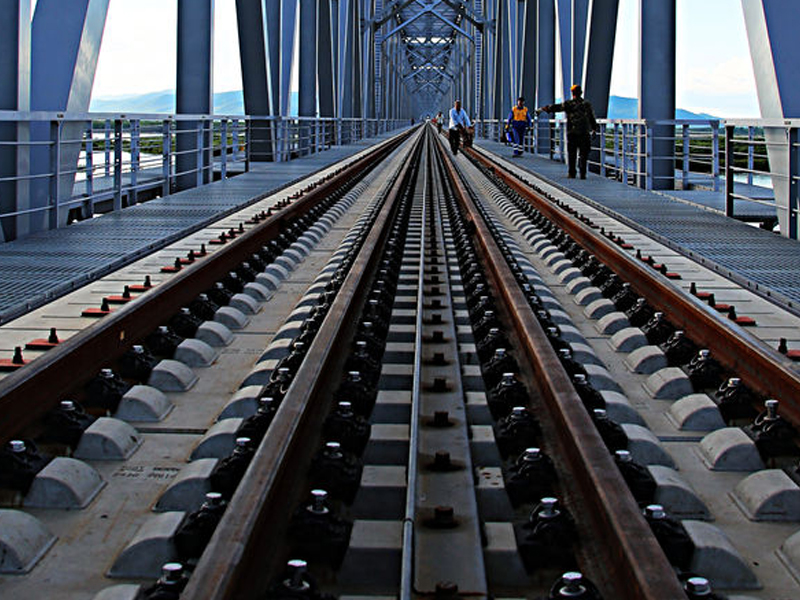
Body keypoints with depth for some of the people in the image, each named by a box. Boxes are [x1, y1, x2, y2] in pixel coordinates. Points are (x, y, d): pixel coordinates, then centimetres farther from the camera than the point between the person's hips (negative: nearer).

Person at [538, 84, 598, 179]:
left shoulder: (568, 104, -2)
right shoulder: (587, 104, 6)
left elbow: (555, 107, -2)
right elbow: (592, 118, 9)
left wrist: (543, 109, 5)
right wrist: (594, 128, 19)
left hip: (572, 132, -1)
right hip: (585, 133, 1)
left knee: (572, 154, 8)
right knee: (584, 154, 3)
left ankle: (572, 173, 10)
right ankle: (583, 173, -2)